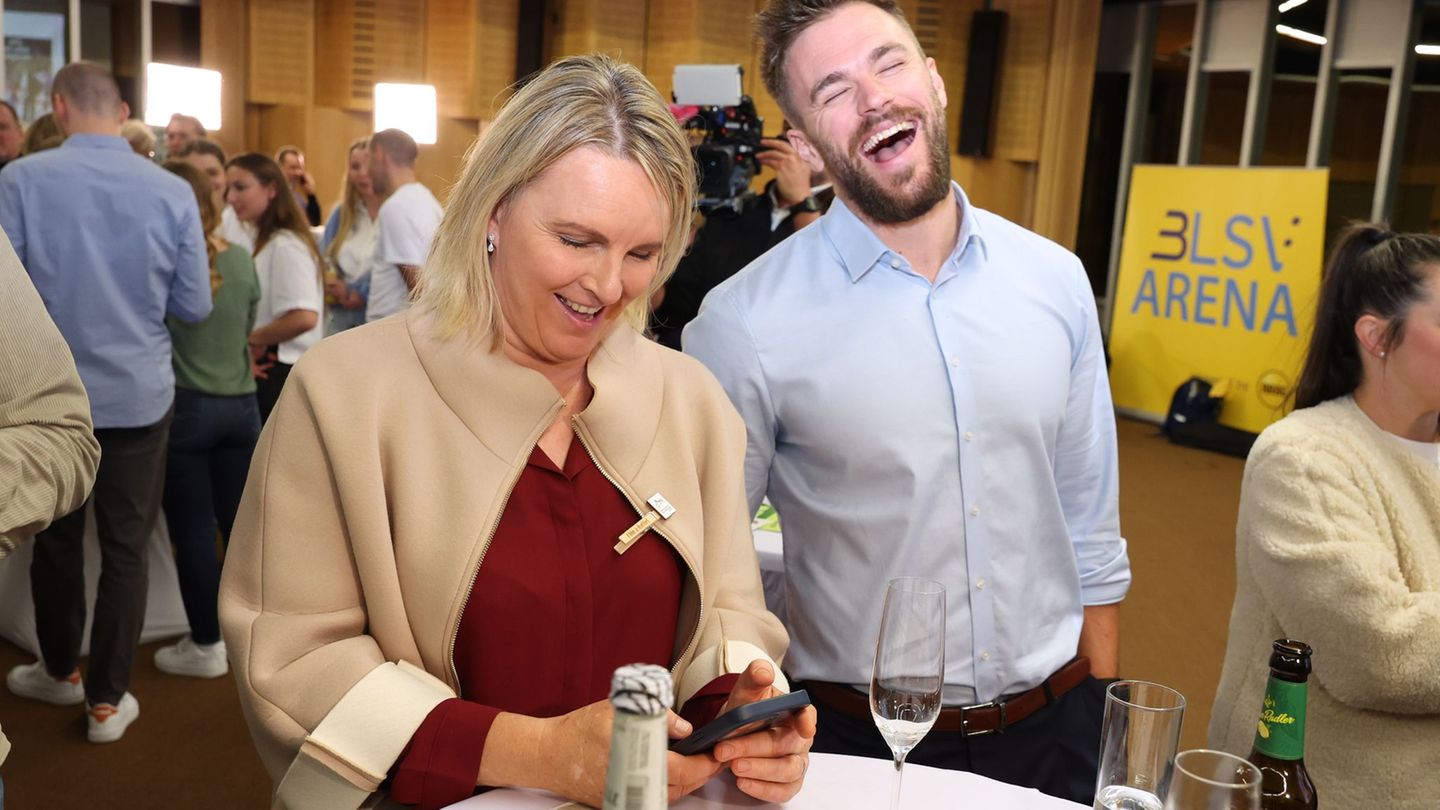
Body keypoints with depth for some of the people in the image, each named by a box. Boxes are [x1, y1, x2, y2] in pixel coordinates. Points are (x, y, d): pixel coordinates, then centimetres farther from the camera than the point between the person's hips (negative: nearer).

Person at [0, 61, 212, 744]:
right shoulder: (173, 192, -8)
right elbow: (194, 306, -4)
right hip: (139, 395, 0)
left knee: (56, 537, 19)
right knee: (126, 548, 10)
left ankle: (60, 670, 38)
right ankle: (107, 700, 18)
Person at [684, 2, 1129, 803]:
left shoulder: (1055, 279, -3)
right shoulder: (746, 323, -16)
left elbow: (1090, 531, 4)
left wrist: (1102, 725, 7)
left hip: (1053, 728, 3)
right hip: (861, 739, -3)